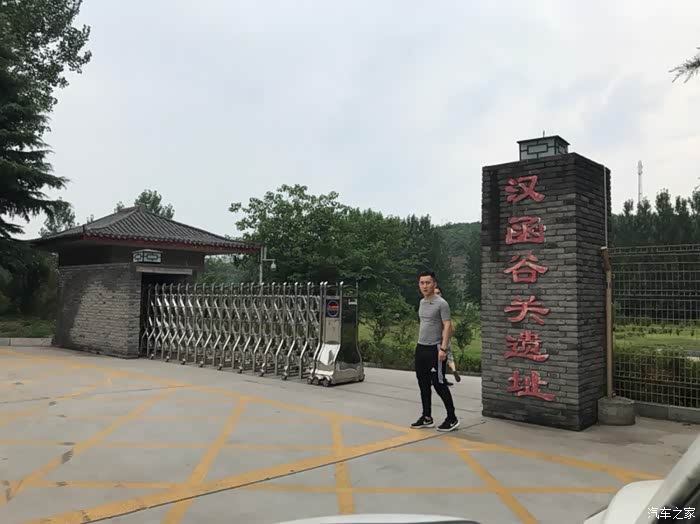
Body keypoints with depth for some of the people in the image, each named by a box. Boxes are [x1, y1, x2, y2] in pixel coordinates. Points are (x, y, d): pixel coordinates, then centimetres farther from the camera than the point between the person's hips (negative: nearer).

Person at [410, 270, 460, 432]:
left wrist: (443, 348, -25)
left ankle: (452, 419, 5)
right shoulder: (422, 302, 13)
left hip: (434, 350, -9)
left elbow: (448, 326, -18)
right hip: (420, 349, 9)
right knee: (423, 384, 12)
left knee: (439, 384, -6)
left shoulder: (441, 303, -14)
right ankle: (427, 418, 21)